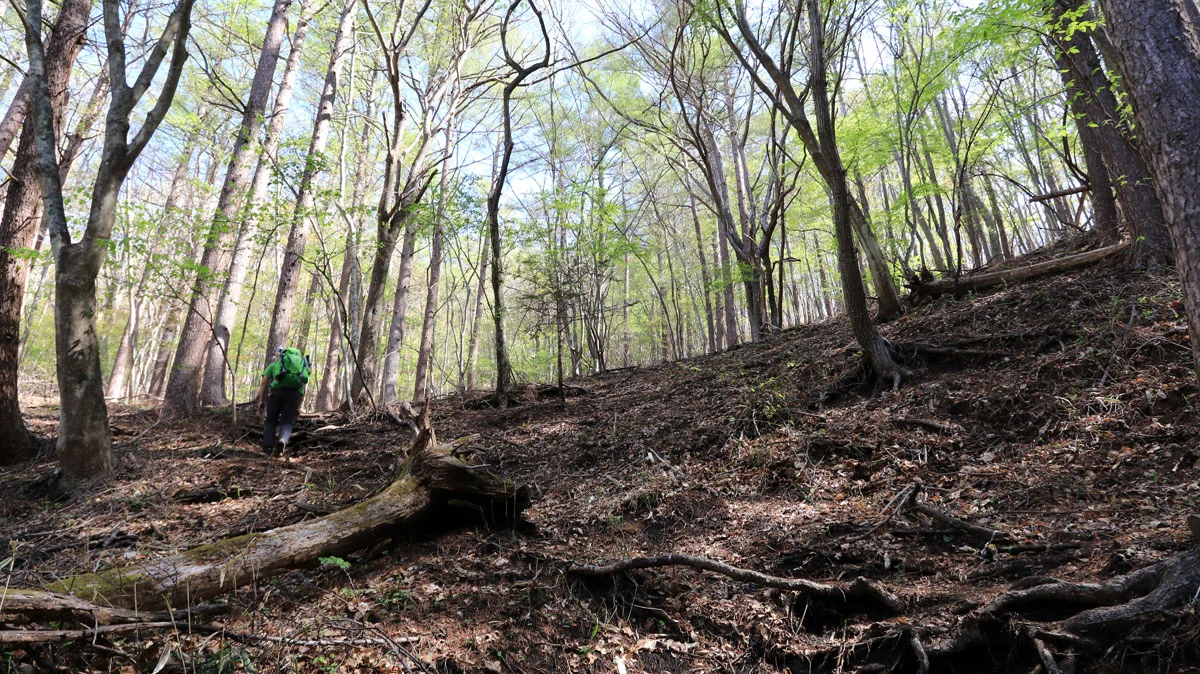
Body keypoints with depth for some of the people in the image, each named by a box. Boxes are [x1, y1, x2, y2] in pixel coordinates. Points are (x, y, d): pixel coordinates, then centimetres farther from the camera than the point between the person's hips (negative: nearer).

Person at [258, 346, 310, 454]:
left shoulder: (273, 365, 26)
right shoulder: (302, 364, 30)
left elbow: (264, 383, 12)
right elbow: (303, 389, 24)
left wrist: (261, 401, 10)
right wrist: (298, 407, 26)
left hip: (278, 390, -1)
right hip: (295, 392, 1)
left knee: (270, 421, 14)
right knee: (287, 422, 8)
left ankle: (268, 446, 3)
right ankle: (283, 440, -19)